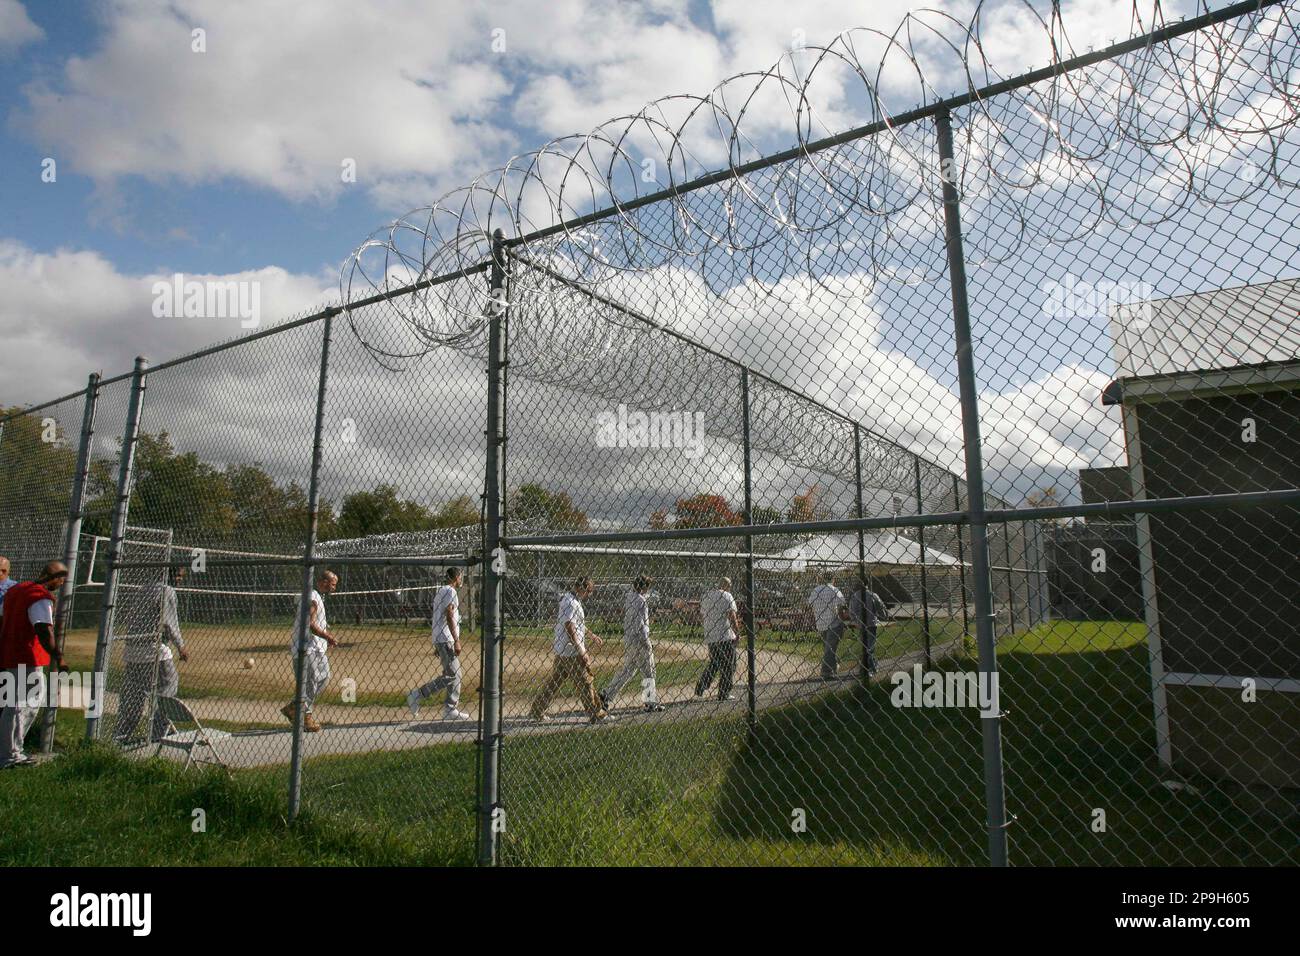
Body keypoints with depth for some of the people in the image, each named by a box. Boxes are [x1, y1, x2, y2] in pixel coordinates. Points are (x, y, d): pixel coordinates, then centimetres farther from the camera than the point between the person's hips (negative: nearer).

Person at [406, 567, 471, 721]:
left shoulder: (439, 591, 20)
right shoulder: (450, 591, -10)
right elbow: (449, 617, -18)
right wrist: (456, 641, -21)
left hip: (439, 639, 10)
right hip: (446, 639, -10)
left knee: (455, 674, 10)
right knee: (451, 675, -9)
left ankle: (451, 710, 9)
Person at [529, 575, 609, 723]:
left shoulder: (568, 600, 15)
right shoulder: (571, 603, -18)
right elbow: (570, 629, -25)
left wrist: (592, 635, 32)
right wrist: (582, 652, -27)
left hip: (562, 650, 10)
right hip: (571, 651, -10)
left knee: (554, 681, 14)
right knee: (585, 682, -1)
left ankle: (537, 710, 19)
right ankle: (596, 714, 7)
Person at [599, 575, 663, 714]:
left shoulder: (628, 597, 7)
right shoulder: (641, 601, -18)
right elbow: (640, 624, -20)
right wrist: (646, 642, -16)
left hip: (628, 639, 8)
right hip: (639, 640, -8)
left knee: (627, 670, 16)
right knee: (648, 671, 4)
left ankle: (606, 695, 14)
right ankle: (650, 703, 12)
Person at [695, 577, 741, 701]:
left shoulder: (706, 596, 12)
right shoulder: (727, 597, -8)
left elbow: (701, 616, 17)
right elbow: (732, 616, -16)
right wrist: (737, 633, -9)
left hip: (710, 637, 7)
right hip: (726, 636, -6)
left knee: (714, 663, 19)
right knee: (728, 665, 4)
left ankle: (700, 687, 11)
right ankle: (724, 694, 6)